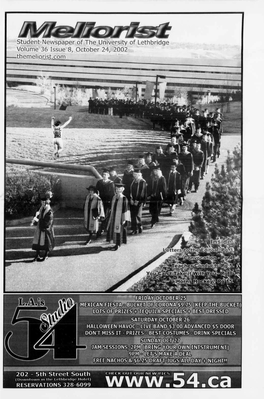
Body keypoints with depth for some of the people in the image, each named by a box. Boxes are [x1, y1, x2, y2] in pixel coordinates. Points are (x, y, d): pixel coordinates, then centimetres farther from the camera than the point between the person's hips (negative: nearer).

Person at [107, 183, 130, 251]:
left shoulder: (124, 199, -15)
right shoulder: (114, 197, 4)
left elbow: (126, 210, -14)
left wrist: (125, 219, -15)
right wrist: (111, 217, 15)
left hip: (120, 217, -7)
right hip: (113, 217, 7)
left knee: (118, 230, 1)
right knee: (113, 229, 12)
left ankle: (117, 244, 14)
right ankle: (116, 244, 25)